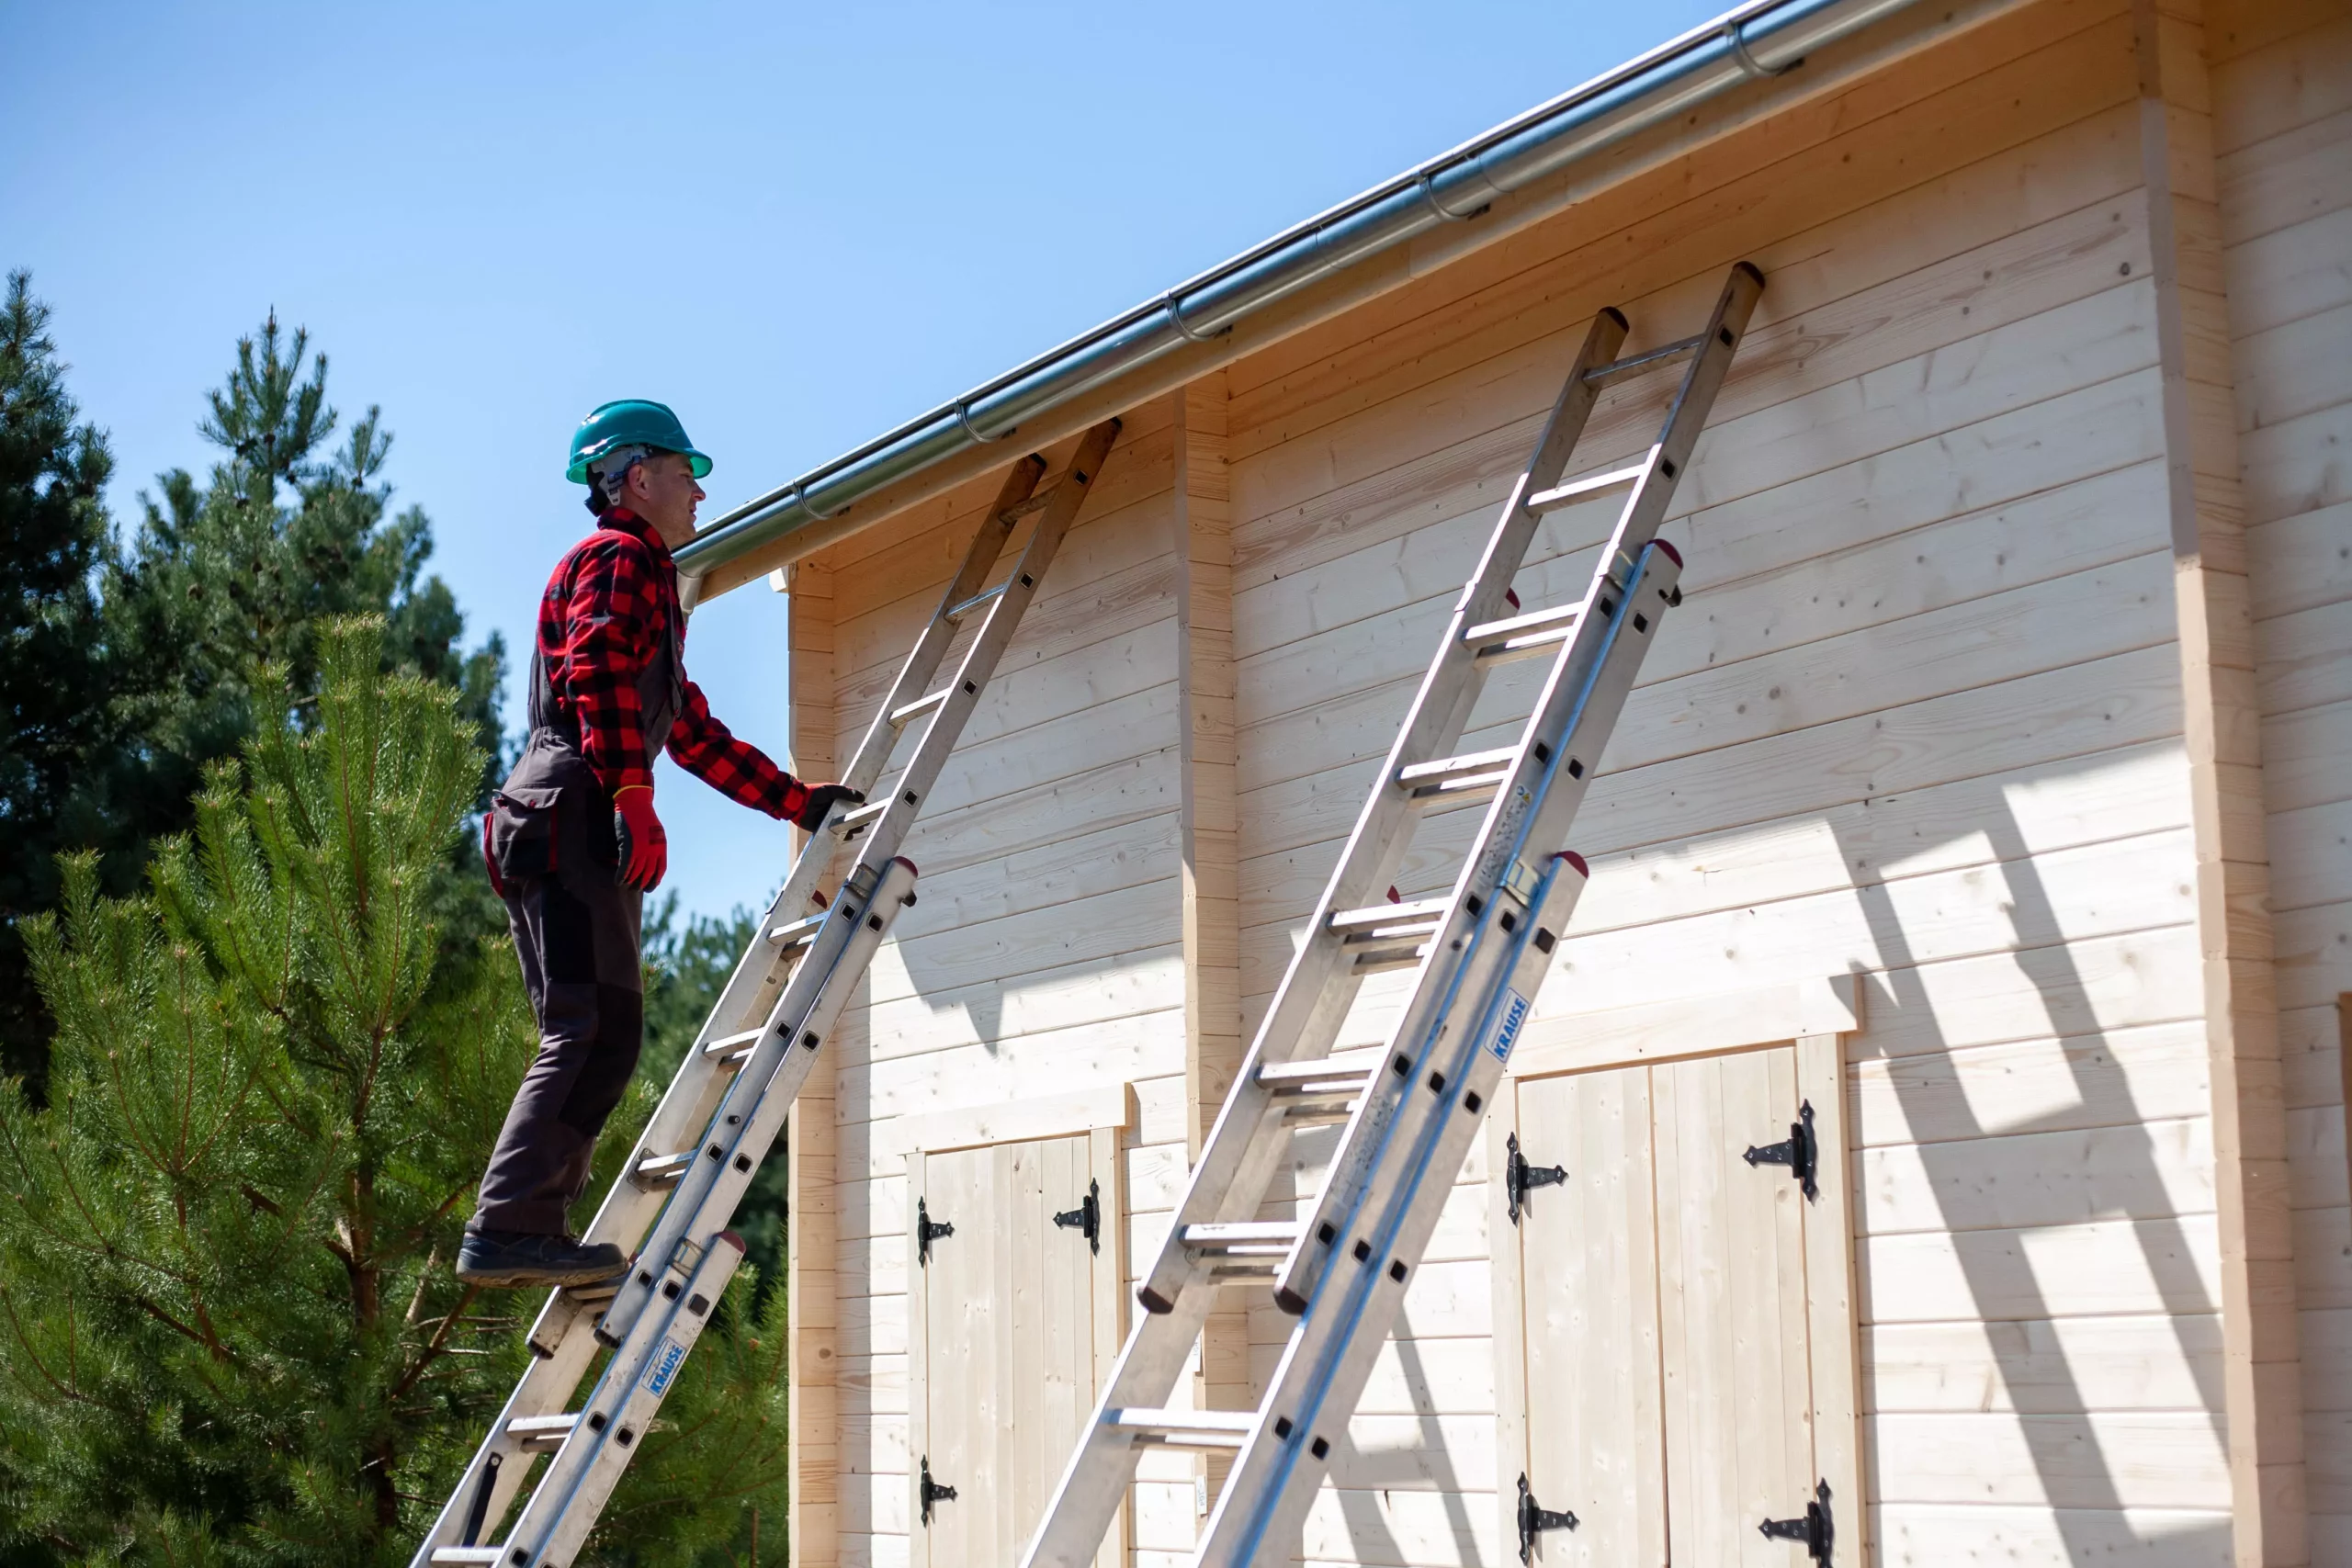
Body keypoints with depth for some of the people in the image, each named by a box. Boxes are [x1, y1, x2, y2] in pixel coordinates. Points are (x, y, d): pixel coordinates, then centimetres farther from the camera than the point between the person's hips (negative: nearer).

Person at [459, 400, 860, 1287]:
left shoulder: (647, 580, 33)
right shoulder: (615, 560, 2)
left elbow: (696, 736, 34)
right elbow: (595, 673, -17)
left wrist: (799, 802, 31)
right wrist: (632, 798, -25)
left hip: (582, 839, 10)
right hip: (572, 809, -10)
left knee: (606, 1038, 4)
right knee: (591, 1030, -17)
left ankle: (529, 1234, -1)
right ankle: (507, 1230, -23)